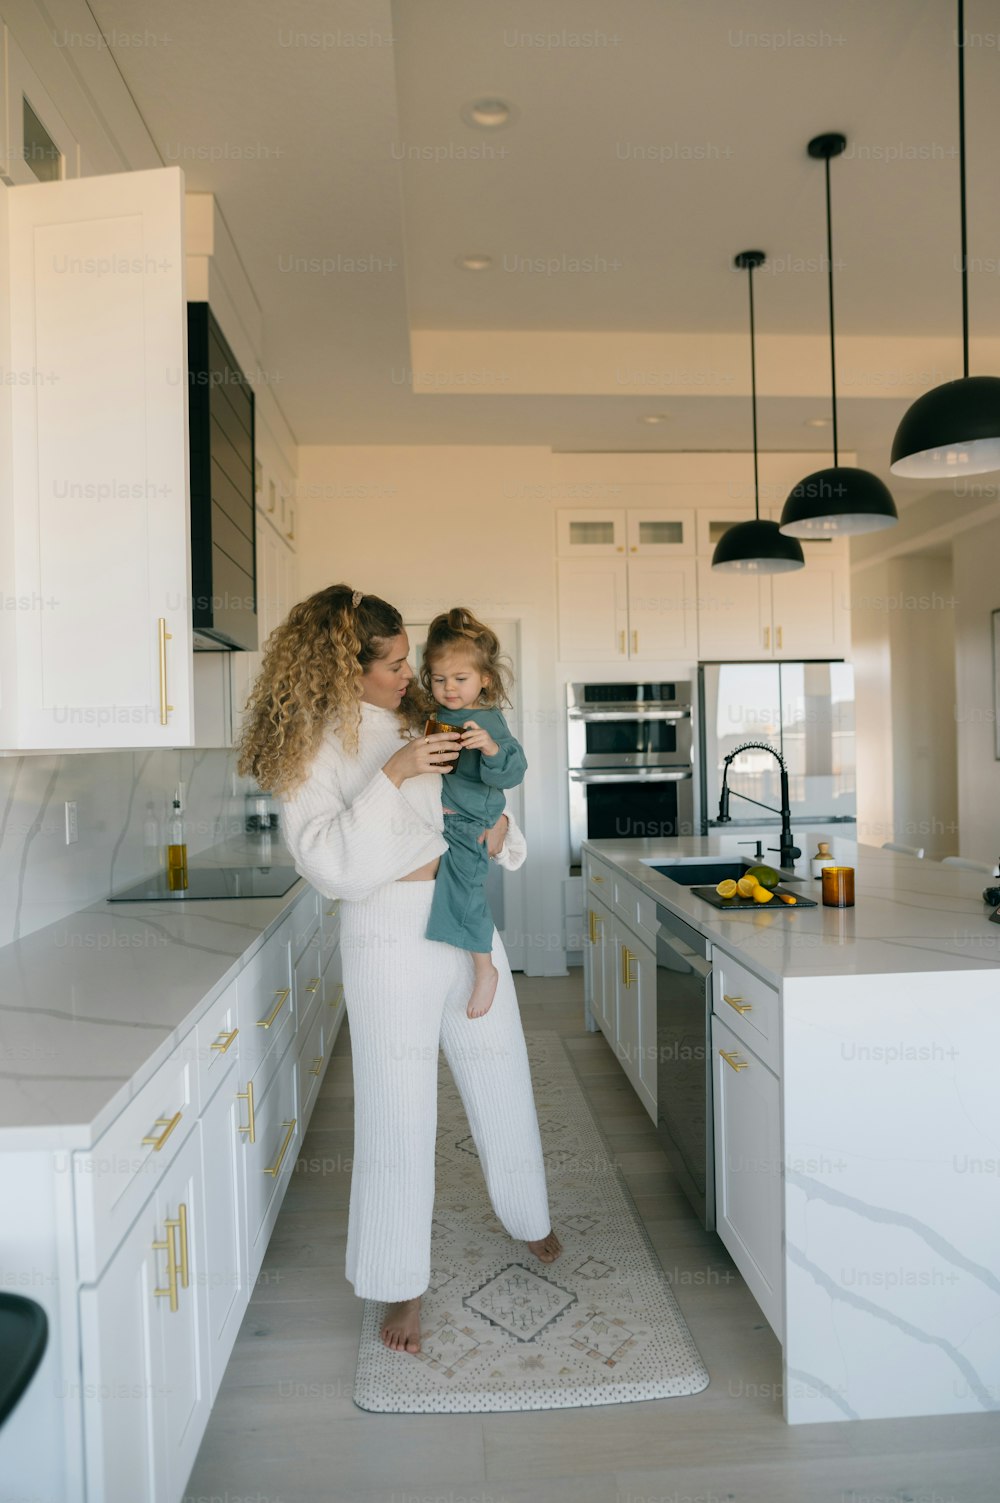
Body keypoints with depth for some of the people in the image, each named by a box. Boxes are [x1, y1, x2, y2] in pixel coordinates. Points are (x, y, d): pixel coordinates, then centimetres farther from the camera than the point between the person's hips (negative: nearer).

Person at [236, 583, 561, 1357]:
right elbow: (328, 863, -19)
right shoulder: (315, 748, -9)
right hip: (392, 942, -5)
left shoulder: (426, 723, 6)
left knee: (504, 1089, 18)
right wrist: (393, 774, -26)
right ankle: (402, 1287, 27)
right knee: (398, 1113, 6)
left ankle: (529, 1218, 45)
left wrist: (499, 829, -8)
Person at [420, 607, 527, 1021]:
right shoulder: (436, 715, 10)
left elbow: (512, 772, -21)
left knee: (462, 884, -14)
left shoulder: (487, 721, -11)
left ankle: (485, 968, 0)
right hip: (433, 817, 8)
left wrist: (491, 748, -37)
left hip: (467, 824, -8)